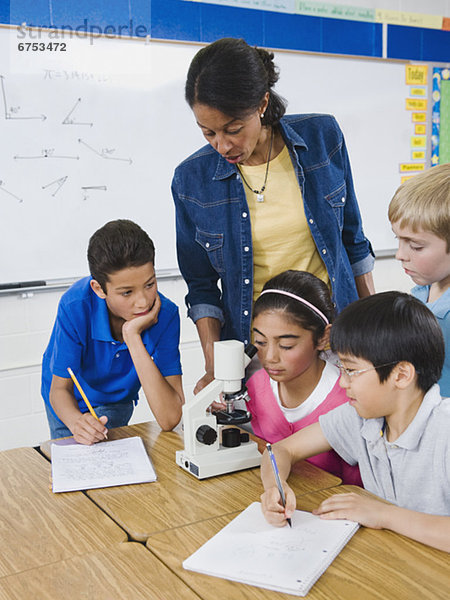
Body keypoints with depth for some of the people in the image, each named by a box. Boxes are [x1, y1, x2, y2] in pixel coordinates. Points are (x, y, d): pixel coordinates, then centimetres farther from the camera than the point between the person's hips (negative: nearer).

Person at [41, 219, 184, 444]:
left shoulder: (166, 314, -33)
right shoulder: (76, 306, -34)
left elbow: (170, 419, -39)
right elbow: (60, 388, -22)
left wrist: (133, 337, -44)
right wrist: (76, 421, -46)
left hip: (117, 401, 0)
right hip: (72, 403, 0)